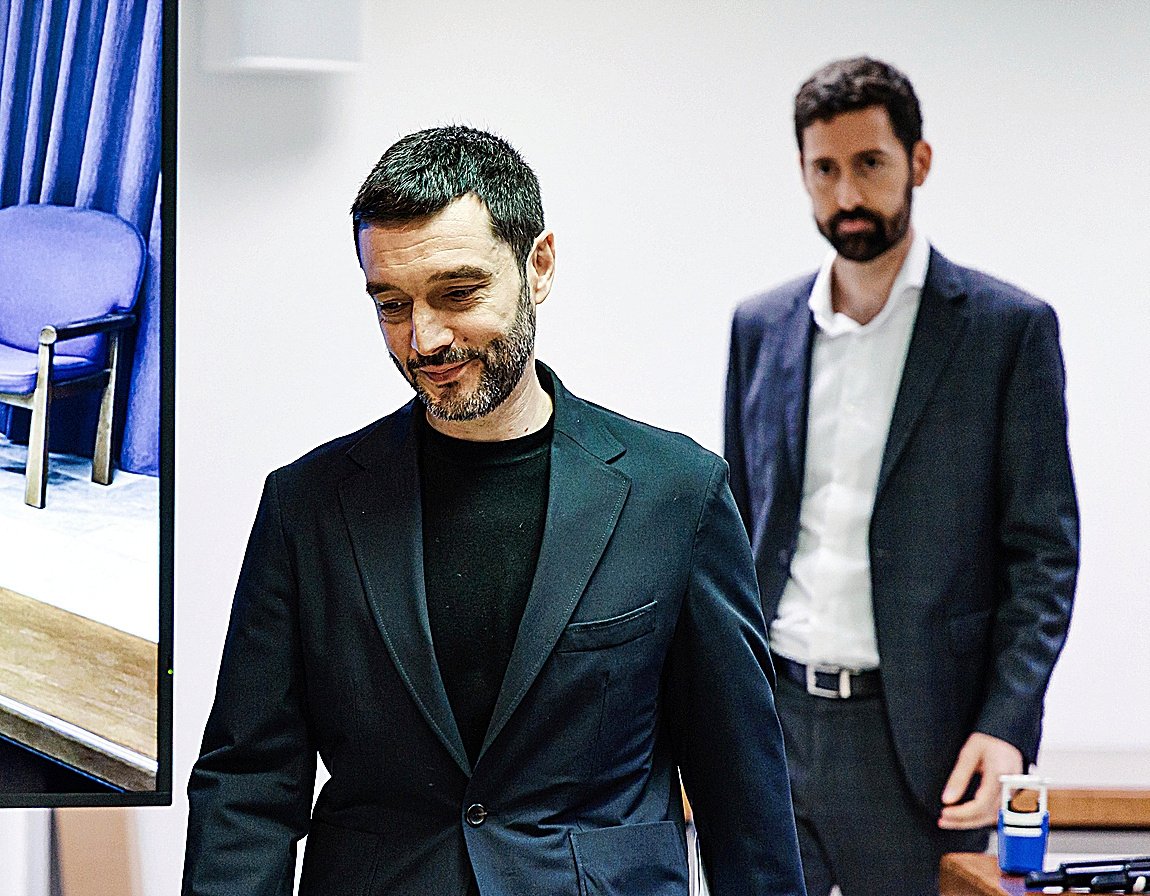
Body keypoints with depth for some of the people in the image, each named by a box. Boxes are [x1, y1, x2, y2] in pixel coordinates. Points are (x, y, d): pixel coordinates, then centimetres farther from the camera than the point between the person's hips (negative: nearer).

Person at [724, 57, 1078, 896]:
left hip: (919, 737, -3)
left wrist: (1006, 726, -14)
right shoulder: (762, 326, 11)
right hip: (771, 723, 4)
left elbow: (1045, 551, -3)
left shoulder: (1009, 328, -2)